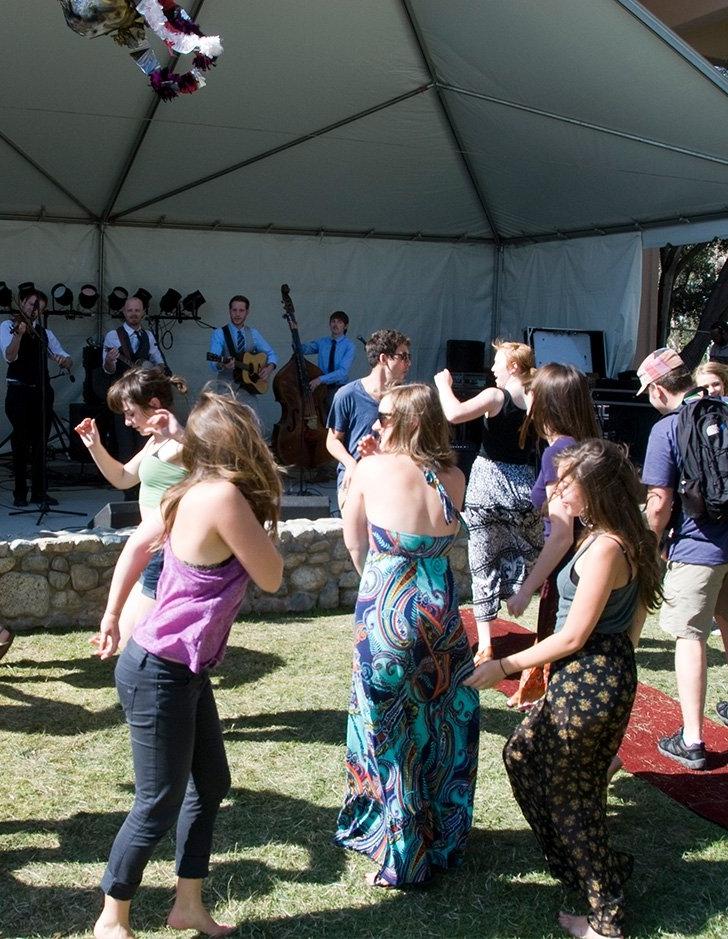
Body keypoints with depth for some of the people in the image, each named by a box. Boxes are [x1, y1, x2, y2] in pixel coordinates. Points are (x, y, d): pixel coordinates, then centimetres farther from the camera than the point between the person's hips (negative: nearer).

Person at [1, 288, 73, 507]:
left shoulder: (45, 333, 16)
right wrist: (19, 333, -31)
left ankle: (40, 491, 13)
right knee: (21, 442, -3)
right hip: (19, 391, -4)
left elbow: (67, 360, 10)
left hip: (42, 391, 4)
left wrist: (64, 359, -14)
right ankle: (19, 493, 3)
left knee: (40, 442, 7)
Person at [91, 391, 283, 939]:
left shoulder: (193, 493, 3)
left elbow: (138, 548, 12)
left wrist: (113, 615, 19)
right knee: (159, 806, 5)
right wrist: (257, 519, -3)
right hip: (160, 674, -9)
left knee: (211, 785, 17)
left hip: (186, 669, 9)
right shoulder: (225, 496, -23)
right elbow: (271, 579, -15)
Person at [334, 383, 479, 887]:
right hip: (441, 611, 4)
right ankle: (442, 839, 33)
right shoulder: (454, 478, -1)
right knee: (442, 726, 17)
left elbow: (355, 542, 1)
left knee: (391, 731, 10)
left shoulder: (372, 468, -10)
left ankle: (399, 854, 21)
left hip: (386, 611, -4)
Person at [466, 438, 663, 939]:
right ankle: (600, 869, 36)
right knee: (523, 754, 23)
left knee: (572, 794, 6)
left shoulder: (605, 548, -23)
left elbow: (573, 637, -21)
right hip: (609, 672, 10)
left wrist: (506, 666, -12)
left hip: (589, 684, -10)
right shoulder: (627, 540, 6)